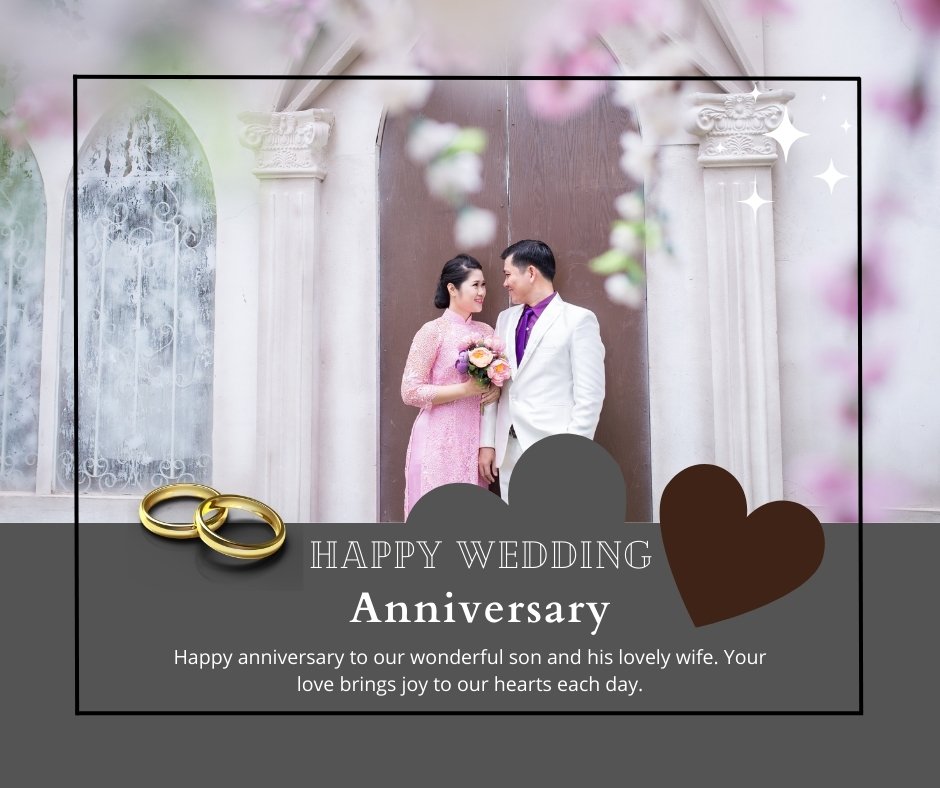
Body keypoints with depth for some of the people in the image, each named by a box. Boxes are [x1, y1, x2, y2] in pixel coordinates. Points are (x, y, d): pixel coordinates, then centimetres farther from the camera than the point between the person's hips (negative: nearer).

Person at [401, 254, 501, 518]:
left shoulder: (486, 332, 9)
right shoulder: (433, 331, -8)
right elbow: (410, 392, -12)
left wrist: (496, 390, -3)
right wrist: (465, 389, -17)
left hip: (475, 437, 6)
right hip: (440, 439, -5)